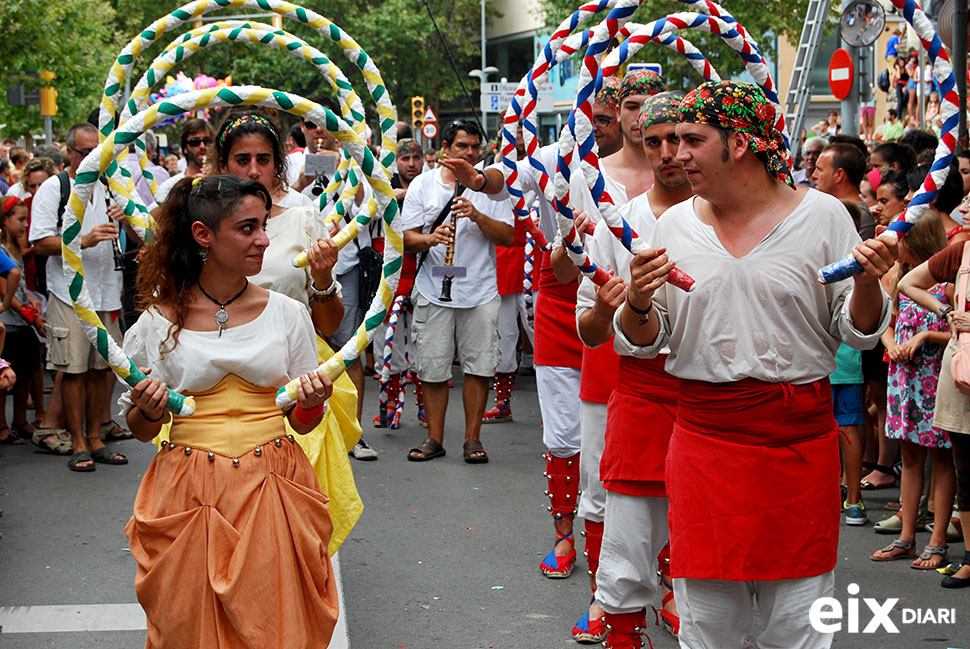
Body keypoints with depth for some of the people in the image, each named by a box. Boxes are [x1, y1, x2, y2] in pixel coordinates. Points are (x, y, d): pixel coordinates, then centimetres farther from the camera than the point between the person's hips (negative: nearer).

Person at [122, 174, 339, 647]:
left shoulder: (287, 314, 3)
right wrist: (148, 411, -13)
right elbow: (139, 429, 8)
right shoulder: (160, 321, -1)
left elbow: (301, 423, 9)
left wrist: (311, 403, -12)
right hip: (190, 496, -1)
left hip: (272, 492, 1)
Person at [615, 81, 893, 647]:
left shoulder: (822, 215, -1)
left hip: (800, 437, -2)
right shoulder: (676, 224, 7)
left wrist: (868, 284, -16)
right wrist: (638, 303, -10)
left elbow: (856, 332, 3)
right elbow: (645, 342, 10)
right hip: (704, 434, 2)